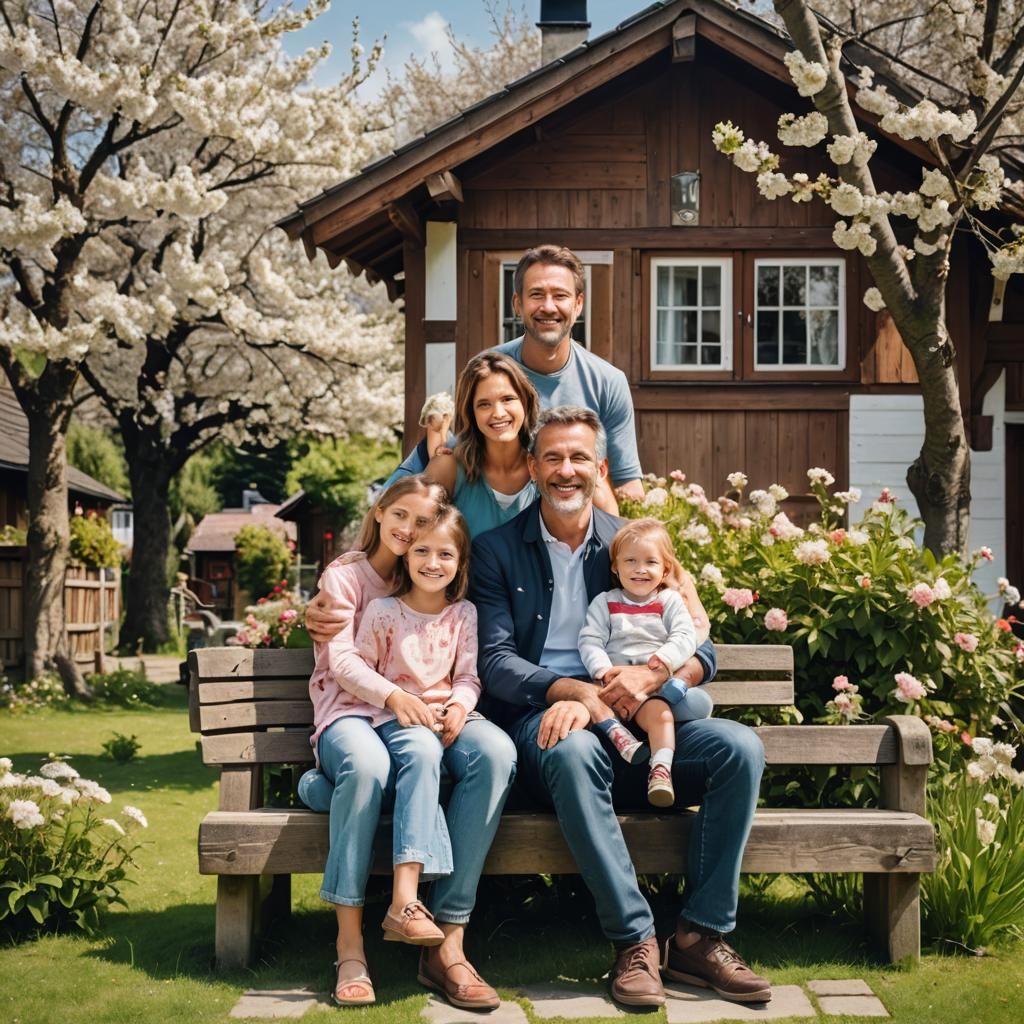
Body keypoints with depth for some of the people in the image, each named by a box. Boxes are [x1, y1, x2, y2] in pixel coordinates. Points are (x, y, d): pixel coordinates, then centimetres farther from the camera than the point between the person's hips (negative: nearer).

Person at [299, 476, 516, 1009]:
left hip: (417, 718, 4)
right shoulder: (344, 575, 7)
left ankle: (448, 940, -33)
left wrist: (457, 705, -16)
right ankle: (349, 946, -36)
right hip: (350, 711, -3)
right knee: (366, 765, -42)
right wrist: (394, 695, -27)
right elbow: (342, 660, -7)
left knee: (496, 750, -31)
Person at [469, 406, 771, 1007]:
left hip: (634, 722, 3)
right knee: (574, 751, -39)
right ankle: (635, 941, -29)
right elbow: (495, 662, -3)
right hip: (544, 720, -3)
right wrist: (571, 690, -22)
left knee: (740, 748, -22)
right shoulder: (498, 551, 7)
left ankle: (702, 935, -15)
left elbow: (702, 652, 8)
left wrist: (651, 676, -16)